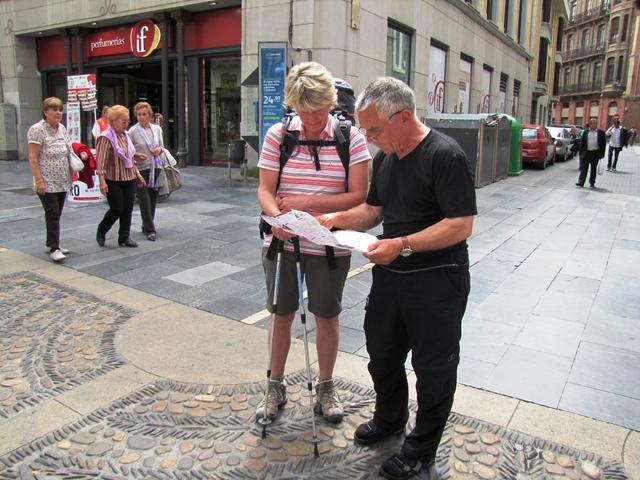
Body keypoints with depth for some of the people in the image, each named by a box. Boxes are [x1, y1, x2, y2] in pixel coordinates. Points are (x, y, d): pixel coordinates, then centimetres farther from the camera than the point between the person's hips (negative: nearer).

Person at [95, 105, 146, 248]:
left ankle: (124, 238, 15)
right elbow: (101, 161, -17)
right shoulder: (105, 138, -12)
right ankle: (101, 231, 21)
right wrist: (102, 181, -23)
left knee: (128, 209, 6)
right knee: (117, 209, -3)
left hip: (129, 179, 7)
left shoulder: (125, 135, 12)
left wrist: (137, 174, 20)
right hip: (114, 181, -7)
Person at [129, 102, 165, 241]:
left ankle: (146, 226, 27)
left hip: (155, 167, 5)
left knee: (153, 198, 11)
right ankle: (150, 230, 0)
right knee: (144, 199, -6)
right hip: (141, 168, -5)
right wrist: (136, 154, -22)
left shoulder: (157, 129, 9)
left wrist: (159, 149, -2)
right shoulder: (133, 131, -5)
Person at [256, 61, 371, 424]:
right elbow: (265, 190, -6)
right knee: (282, 315, 13)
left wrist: (305, 203, -19)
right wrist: (277, 218, -27)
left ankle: (326, 386, 35)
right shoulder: (278, 135, -3)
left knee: (327, 316, 13)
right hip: (282, 242, 1)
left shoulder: (350, 138, -7)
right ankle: (276, 386, 34)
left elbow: (358, 196, -12)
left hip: (329, 245, -1)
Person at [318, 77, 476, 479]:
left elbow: (461, 225, -22)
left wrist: (403, 245, -28)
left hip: (436, 280, -8)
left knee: (433, 367, 9)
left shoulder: (445, 155, -18)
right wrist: (338, 218, -2)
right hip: (390, 274, 8)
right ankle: (390, 419, 47)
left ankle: (423, 447, 30)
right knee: (381, 353, 21)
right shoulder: (385, 157, 7)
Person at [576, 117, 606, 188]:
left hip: (595, 153, 0)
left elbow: (603, 144, 2)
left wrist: (602, 154, -4)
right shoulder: (585, 132, 6)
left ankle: (592, 183, 17)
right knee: (583, 168, -2)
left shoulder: (601, 132, 2)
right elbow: (582, 142, 6)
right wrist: (581, 153, 0)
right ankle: (581, 182, -3)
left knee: (593, 169, 8)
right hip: (586, 153, 0)